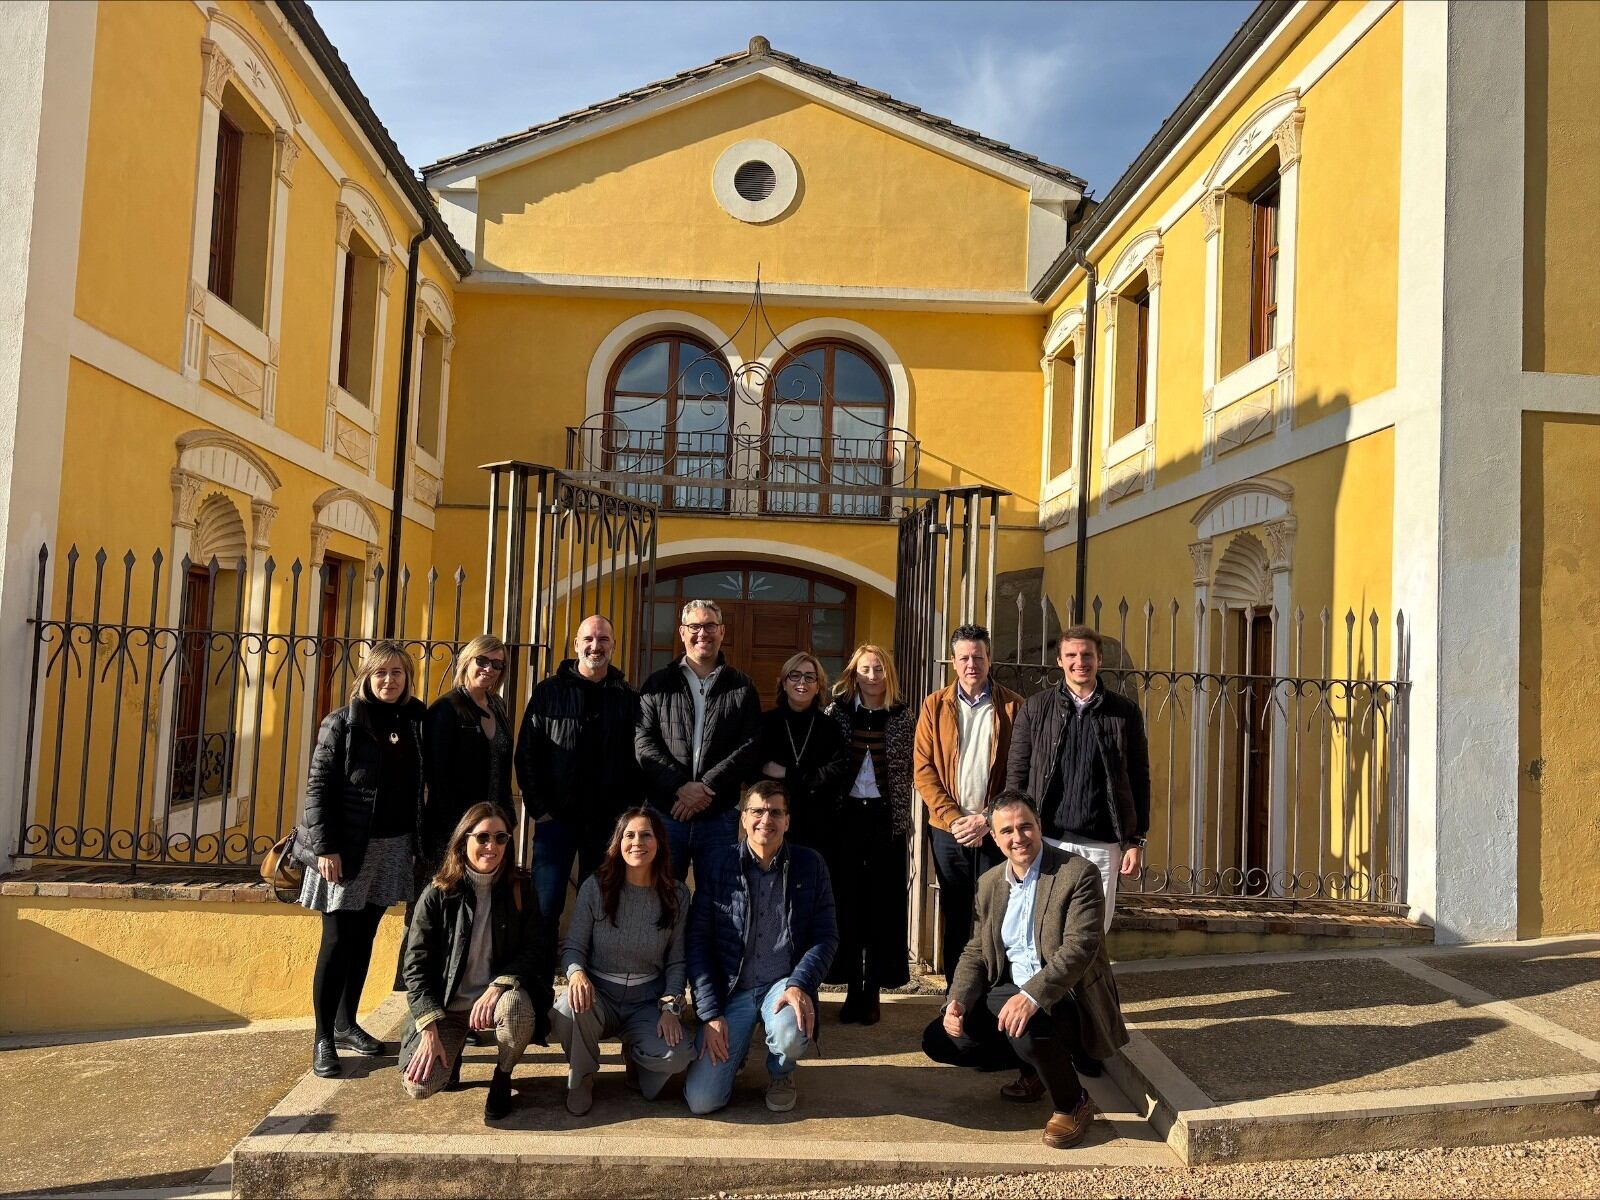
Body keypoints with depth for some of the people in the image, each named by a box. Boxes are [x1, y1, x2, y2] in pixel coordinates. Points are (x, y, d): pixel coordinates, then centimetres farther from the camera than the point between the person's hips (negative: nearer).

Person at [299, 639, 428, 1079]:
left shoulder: (414, 724, 6)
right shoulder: (342, 723, -7)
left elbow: (418, 788, 9)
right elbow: (319, 787, -9)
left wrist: (418, 842, 6)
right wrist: (325, 847, -15)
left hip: (394, 847, 5)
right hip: (349, 848, -4)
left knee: (364, 938, 14)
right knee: (339, 941, 0)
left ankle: (346, 1022, 27)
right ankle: (323, 1037, 10)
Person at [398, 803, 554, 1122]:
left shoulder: (519, 891, -3)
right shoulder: (438, 895, -7)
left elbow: (537, 950, -7)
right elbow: (416, 966, -7)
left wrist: (498, 987, -25)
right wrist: (430, 1031, -16)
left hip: (498, 997, 1)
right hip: (446, 1006, 0)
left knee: (517, 1006, -35)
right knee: (419, 1085, -23)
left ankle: (503, 1075, -3)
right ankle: (452, 1050, 15)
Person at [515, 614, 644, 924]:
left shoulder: (628, 697, 5)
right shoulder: (548, 692, 2)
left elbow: (638, 759, 5)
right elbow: (526, 754, 0)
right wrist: (537, 808, -5)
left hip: (609, 821, 1)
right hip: (556, 816, -1)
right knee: (546, 904, -1)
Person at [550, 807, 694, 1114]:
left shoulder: (677, 895, -1)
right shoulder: (595, 887, -6)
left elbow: (677, 961, 2)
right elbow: (572, 947, -3)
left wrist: (670, 1007, -11)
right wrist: (577, 973, -26)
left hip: (648, 1002, 1)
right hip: (598, 994, -1)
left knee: (677, 1056, -27)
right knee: (571, 1009, -37)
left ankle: (634, 1054, 13)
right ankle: (581, 1076, -1)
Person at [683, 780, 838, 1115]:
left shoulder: (810, 865, 0)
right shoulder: (717, 865, -2)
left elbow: (826, 936, 0)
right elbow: (698, 942, -1)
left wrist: (799, 985, -19)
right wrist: (710, 1015, -9)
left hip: (785, 984, 0)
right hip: (730, 990, 0)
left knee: (791, 1037, -34)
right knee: (701, 1100, -14)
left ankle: (781, 1072, 5)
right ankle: (734, 1049, 21)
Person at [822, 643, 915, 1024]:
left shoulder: (903, 717, 3)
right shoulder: (837, 711, 4)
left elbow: (907, 771, 6)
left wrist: (901, 817, 0)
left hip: (885, 818, 0)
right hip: (845, 815, 1)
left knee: (882, 903, 1)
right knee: (846, 901, 2)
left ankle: (873, 990, 10)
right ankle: (852, 988, 12)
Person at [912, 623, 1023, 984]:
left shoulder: (1013, 706, 2)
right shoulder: (935, 705, 6)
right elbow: (923, 769, 2)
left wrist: (987, 819, -9)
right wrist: (953, 818, -8)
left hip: (995, 830, -1)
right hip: (947, 830, 1)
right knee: (954, 919, 8)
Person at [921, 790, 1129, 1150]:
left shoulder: (1078, 873, -14)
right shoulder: (989, 883, 7)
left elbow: (1079, 947, -24)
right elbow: (975, 952, 8)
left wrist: (1032, 995, -38)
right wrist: (957, 1001, -12)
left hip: (1064, 995, -7)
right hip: (1008, 994, 7)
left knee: (1027, 1030, -37)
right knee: (938, 1039, -6)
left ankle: (1073, 1105, -5)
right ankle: (1035, 1068, 15)